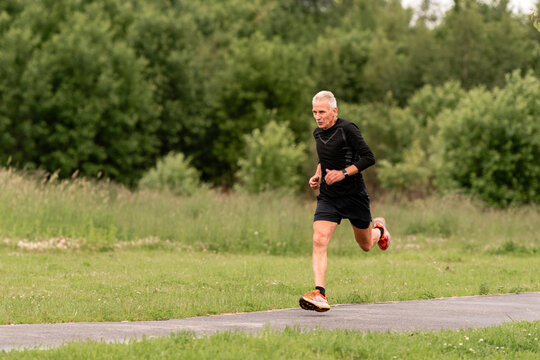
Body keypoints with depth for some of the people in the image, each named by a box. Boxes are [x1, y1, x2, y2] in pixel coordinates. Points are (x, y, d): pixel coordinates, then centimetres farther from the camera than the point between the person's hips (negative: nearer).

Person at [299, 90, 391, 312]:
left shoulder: (347, 129, -15)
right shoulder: (318, 133, 6)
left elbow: (369, 158, -16)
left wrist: (343, 173, -24)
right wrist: (317, 175, 7)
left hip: (354, 195, -4)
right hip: (327, 197, 4)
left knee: (366, 245, 14)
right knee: (319, 241, -18)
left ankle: (378, 229, 51)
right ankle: (319, 294, -23)